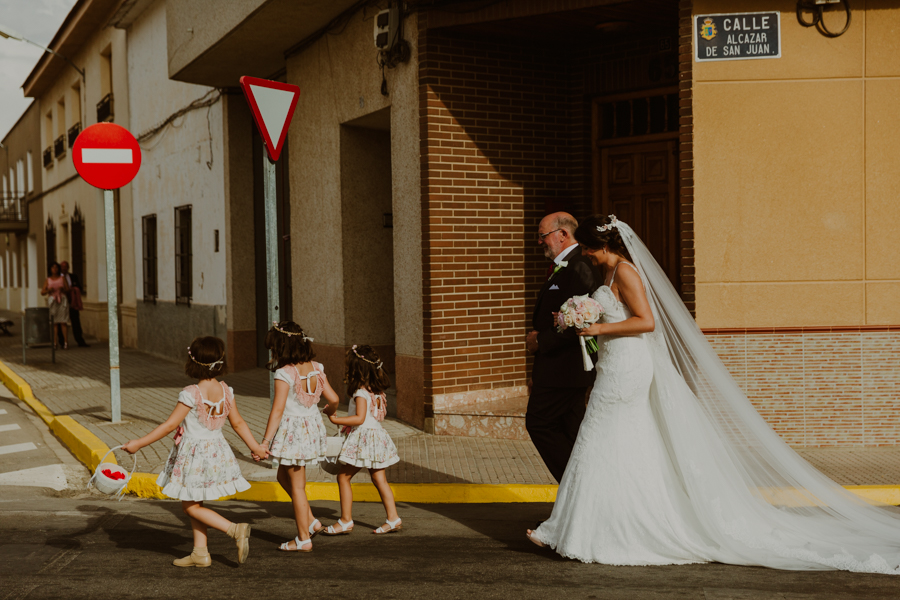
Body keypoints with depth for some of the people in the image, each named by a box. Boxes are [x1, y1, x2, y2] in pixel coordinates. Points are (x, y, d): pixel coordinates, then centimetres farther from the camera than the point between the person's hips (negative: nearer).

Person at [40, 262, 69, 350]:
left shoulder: (62, 278, 10)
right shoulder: (47, 280, 11)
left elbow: (68, 291, 9)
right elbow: (42, 292, 8)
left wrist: (63, 289, -12)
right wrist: (48, 290, -12)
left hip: (62, 300, -1)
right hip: (52, 301, 1)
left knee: (63, 322, -7)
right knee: (54, 323, -3)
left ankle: (66, 342, -9)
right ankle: (55, 342, -2)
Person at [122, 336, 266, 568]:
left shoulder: (190, 394, -21)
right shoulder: (226, 391, -3)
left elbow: (169, 425, -17)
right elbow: (238, 423, 6)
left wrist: (138, 443, -9)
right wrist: (255, 447, 19)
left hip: (194, 453, -7)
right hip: (217, 451, 7)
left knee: (191, 507, 7)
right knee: (194, 504, 20)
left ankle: (235, 529, -5)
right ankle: (200, 553, 23)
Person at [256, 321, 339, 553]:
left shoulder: (284, 373, -18)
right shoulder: (315, 368, 2)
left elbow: (277, 411, -19)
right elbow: (334, 399, 4)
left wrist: (265, 442, -16)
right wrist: (329, 411, 28)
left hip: (293, 430, -7)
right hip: (313, 425, 7)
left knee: (297, 485, 5)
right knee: (283, 476, 24)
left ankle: (304, 539, 14)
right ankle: (310, 520, 21)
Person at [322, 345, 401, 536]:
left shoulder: (362, 393, -17)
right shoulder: (377, 391, 10)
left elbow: (359, 418, -26)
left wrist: (336, 419, -25)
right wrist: (349, 424, 25)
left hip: (363, 438, -9)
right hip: (376, 435, 9)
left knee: (343, 476, 1)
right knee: (379, 479, 12)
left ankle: (346, 521, 4)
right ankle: (393, 519, 11)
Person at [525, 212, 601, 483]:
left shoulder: (579, 267, -18)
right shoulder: (562, 267, 16)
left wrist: (540, 342, -17)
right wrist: (538, 332, 6)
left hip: (562, 366, -10)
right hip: (569, 368, 10)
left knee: (539, 423, -4)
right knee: (569, 432, 13)